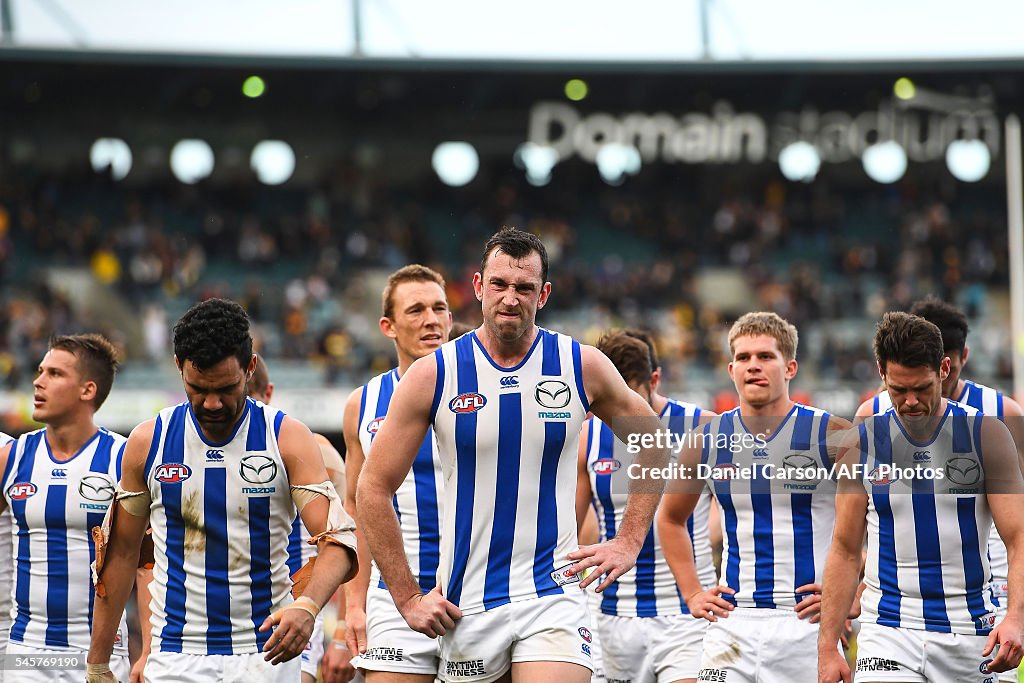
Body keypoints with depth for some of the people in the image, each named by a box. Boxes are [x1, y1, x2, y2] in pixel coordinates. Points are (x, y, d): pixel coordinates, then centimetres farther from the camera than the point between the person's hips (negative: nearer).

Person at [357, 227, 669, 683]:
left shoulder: (584, 367, 0)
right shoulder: (431, 375, -2)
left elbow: (653, 447, 16)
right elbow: (373, 489, 3)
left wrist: (628, 542, 7)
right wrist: (408, 598, -1)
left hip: (554, 597, -1)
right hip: (466, 605, 1)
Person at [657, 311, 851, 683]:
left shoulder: (831, 435, -4)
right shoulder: (707, 441, 7)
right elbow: (670, 519, 24)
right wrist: (692, 593, 14)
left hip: (808, 622, -3)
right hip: (732, 622, 3)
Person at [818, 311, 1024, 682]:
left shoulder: (987, 435, -1)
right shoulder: (861, 444, 3)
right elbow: (845, 551, 7)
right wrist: (827, 647, 1)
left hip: (968, 632, 0)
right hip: (888, 633, 0)